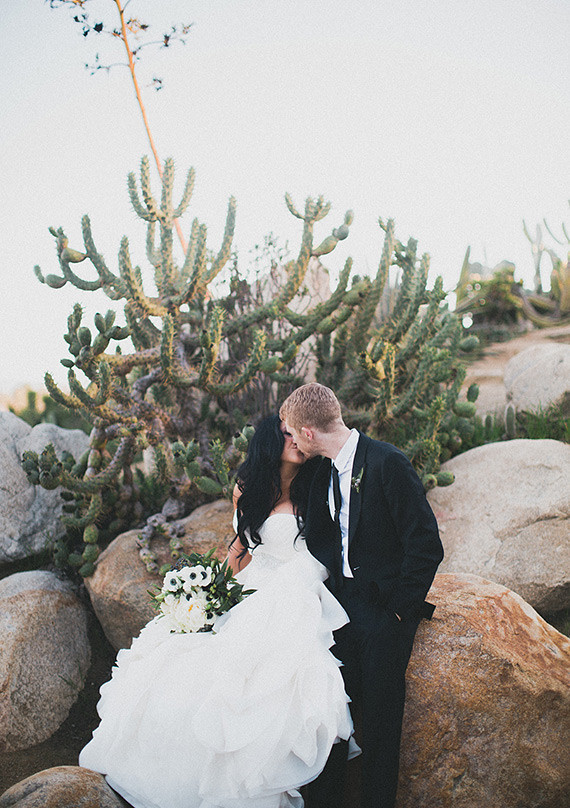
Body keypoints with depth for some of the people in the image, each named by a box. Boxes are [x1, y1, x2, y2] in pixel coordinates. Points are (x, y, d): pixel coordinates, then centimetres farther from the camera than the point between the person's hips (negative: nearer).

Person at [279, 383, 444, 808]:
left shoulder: (388, 462, -18)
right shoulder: (324, 473, 6)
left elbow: (427, 545, -18)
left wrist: (401, 606, -12)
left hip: (385, 609, -6)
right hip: (343, 604, 6)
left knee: (379, 715, 2)